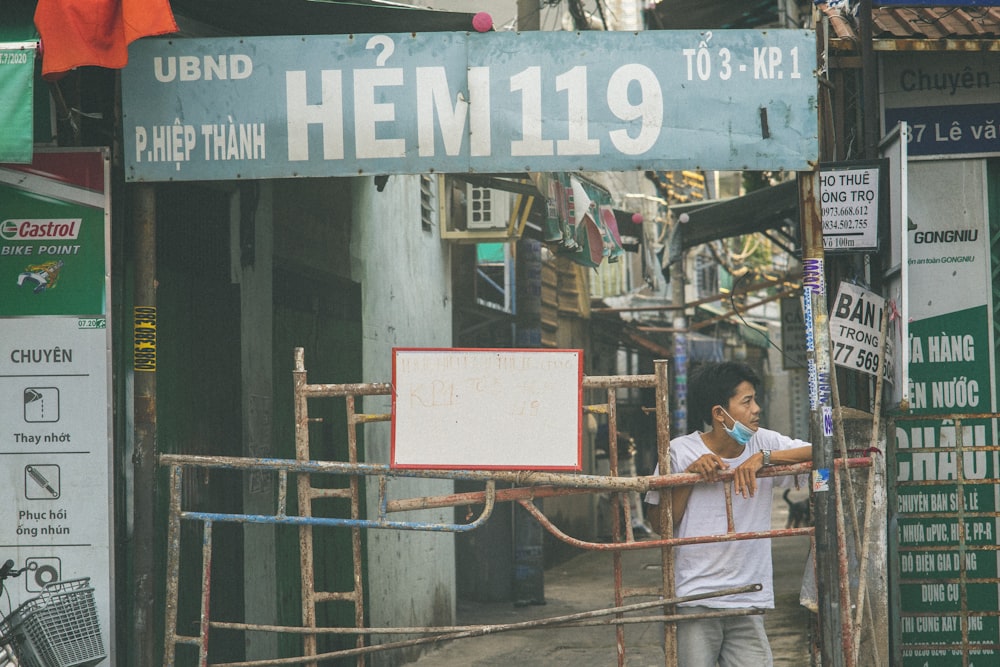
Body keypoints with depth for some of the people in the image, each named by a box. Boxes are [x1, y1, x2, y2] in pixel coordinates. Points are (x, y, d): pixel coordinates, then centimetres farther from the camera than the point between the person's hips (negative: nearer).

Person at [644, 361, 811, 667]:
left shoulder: (765, 444, 4)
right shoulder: (680, 452, -1)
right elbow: (658, 524, 1)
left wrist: (764, 457, -17)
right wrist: (689, 476, -11)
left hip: (748, 605, 2)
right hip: (692, 602, -2)